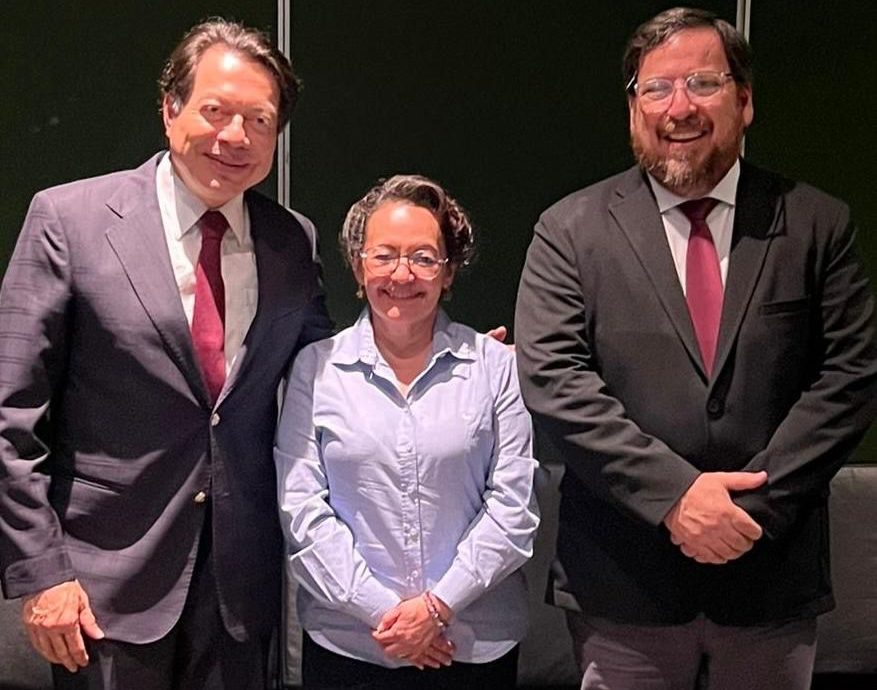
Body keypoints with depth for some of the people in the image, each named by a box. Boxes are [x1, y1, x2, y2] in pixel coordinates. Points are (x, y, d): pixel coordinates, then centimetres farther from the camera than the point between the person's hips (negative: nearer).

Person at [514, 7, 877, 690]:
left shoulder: (817, 224, 3)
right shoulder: (571, 229, -1)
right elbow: (551, 379, -9)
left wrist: (756, 502, -12)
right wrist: (673, 492, -17)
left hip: (773, 572, 2)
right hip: (622, 582, -1)